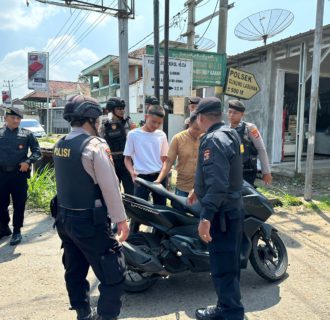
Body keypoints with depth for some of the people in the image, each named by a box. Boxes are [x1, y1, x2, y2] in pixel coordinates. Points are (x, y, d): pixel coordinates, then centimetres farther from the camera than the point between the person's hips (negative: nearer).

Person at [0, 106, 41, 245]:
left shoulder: (27, 134, 1)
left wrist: (28, 162, -13)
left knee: (19, 204, 5)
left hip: (19, 174, -2)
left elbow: (37, 151, 2)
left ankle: (17, 231, 19)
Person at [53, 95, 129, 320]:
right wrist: (121, 219, -10)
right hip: (90, 222, -9)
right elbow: (110, 187, -18)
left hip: (64, 218, 9)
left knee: (75, 271, 20)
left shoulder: (60, 145, 5)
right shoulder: (95, 146, -18)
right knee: (113, 274, 3)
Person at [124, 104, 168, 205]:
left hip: (160, 177, 3)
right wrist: (132, 172, -17)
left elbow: (164, 158, 13)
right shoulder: (133, 134, -3)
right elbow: (127, 158, 1)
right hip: (142, 177, -3)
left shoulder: (162, 135, 7)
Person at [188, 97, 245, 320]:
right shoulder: (230, 134, 14)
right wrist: (199, 190, 34)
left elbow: (218, 183, -29)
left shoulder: (213, 140, -18)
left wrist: (206, 217, -32)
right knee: (229, 262, 18)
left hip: (222, 212, -10)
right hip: (234, 209, 10)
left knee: (222, 266, -1)